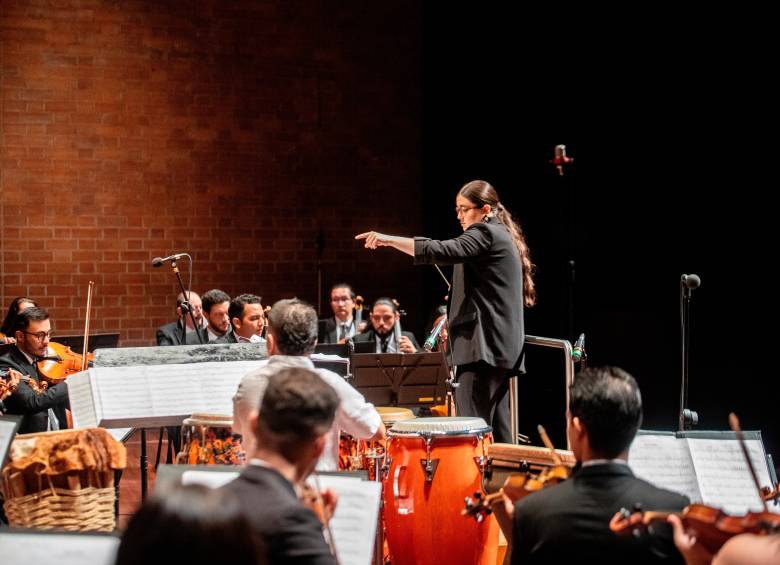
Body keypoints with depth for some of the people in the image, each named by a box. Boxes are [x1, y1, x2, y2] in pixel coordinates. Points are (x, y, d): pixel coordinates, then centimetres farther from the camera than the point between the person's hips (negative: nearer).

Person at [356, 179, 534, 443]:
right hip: (502, 347, 11)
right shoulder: (502, 235, 22)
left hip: (483, 344, -11)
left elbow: (443, 251, -24)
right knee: (496, 426, 10)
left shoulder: (485, 233, -9)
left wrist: (389, 240, -28)